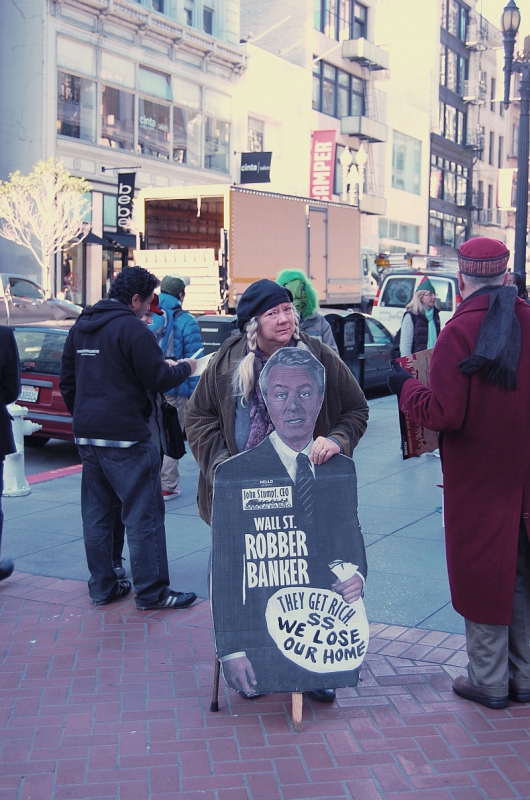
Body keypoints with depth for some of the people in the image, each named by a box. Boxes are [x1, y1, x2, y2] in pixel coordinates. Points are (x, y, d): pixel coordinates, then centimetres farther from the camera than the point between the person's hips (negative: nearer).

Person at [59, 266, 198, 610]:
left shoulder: (81, 327, 13)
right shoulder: (132, 327, -13)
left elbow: (67, 382, 18)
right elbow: (159, 379, -14)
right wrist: (185, 368, 4)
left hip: (87, 436, 8)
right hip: (126, 438, -8)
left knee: (97, 514, 13)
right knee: (144, 515, -1)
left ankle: (102, 586, 21)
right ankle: (152, 592, 3)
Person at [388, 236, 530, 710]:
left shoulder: (459, 332, -16)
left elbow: (444, 414, -19)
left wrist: (405, 387, -3)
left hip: (477, 478, -4)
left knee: (481, 574, 9)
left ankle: (489, 681, 19)